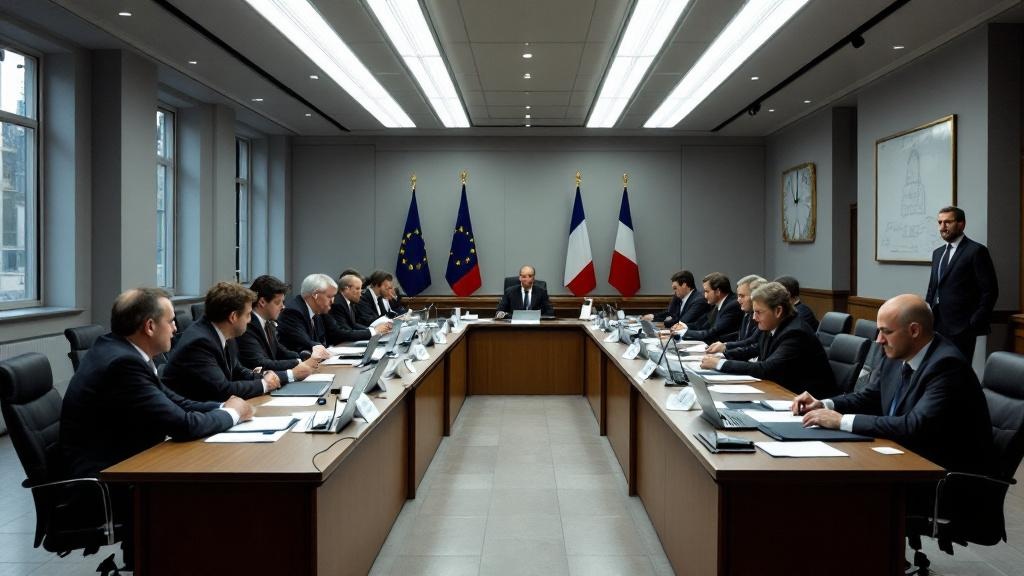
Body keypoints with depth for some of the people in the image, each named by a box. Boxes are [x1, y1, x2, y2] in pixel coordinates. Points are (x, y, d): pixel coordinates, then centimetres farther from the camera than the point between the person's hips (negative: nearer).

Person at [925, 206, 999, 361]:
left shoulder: (976, 251, -6)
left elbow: (990, 291, -9)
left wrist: (974, 324, -12)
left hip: (961, 329, -6)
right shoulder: (938, 253, 17)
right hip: (936, 326, 6)